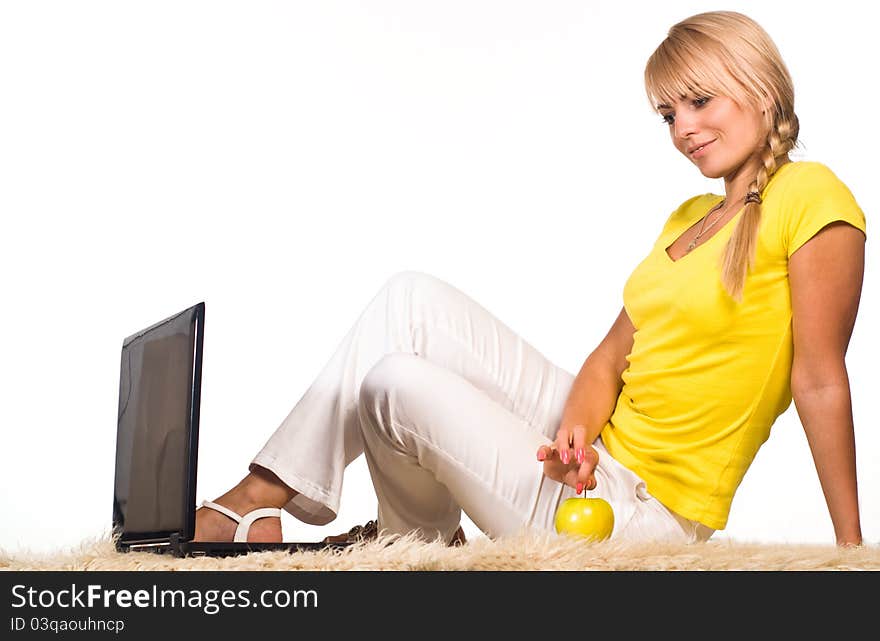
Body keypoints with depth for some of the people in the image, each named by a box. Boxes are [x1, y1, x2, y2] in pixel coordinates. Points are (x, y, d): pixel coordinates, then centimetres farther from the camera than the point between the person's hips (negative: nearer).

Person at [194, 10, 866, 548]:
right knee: (413, 297, -2)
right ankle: (261, 494, 1)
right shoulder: (689, 217, 15)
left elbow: (821, 382, -14)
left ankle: (427, 536, 17)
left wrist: (853, 555, -13)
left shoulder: (809, 196, -10)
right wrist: (577, 431, -14)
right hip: (597, 444, 8)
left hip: (637, 512, -8)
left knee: (394, 383, -12)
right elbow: (613, 353, 7)